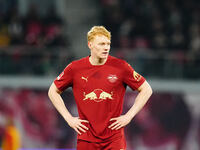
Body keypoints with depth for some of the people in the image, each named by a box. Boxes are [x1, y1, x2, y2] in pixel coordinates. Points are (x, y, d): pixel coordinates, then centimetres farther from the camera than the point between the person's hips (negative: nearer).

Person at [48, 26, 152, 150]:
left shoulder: (120, 66, -3)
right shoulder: (75, 68, 0)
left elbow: (146, 90, 6)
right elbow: (53, 92, 13)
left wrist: (129, 116, -1)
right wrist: (69, 118, 4)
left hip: (114, 138, -1)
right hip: (86, 138, 1)